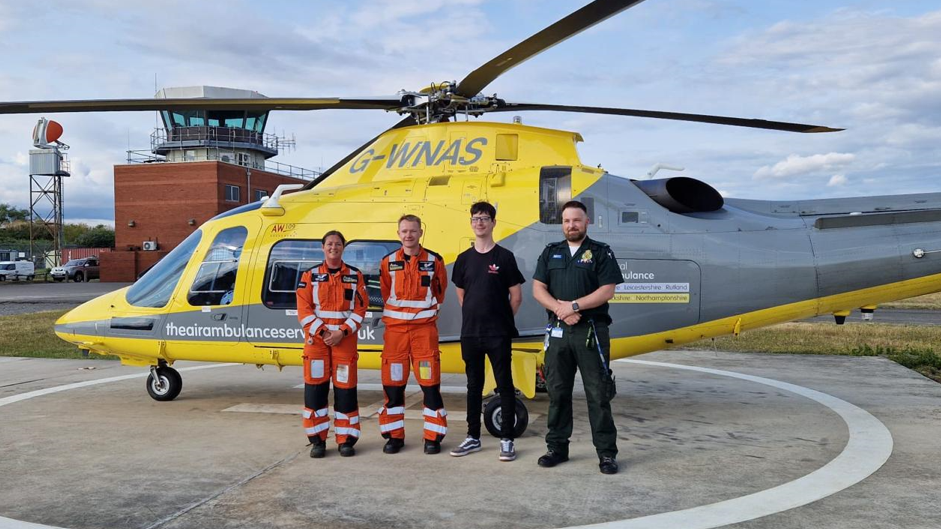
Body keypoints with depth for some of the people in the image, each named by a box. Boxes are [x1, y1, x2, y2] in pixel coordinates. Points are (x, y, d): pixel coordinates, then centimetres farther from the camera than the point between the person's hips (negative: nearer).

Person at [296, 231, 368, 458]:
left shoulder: (355, 276, 7)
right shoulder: (310, 276, 7)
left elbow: (360, 309, 1)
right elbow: (304, 310, 0)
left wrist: (342, 332, -11)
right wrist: (322, 332, -11)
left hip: (345, 339, 0)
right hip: (316, 338, 0)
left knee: (345, 388, 0)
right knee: (315, 387, -1)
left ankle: (346, 439, 9)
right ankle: (317, 440, 9)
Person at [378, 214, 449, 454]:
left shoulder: (434, 261, 0)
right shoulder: (388, 263, 4)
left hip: (425, 329, -1)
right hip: (395, 329, 2)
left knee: (430, 384, -2)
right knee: (392, 384, 4)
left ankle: (433, 436, 8)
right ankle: (394, 435, 16)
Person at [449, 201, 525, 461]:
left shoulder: (504, 257, -3)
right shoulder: (464, 259, 8)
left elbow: (516, 296, -1)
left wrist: (502, 320, 3)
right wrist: (474, 317, 10)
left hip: (498, 334, -4)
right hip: (470, 333, 4)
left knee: (504, 385, 1)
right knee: (474, 386, 12)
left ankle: (507, 440, 8)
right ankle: (473, 437, 22)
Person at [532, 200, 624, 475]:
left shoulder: (601, 253, 2)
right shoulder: (551, 253, 13)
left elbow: (607, 291, -8)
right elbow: (538, 289, 5)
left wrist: (574, 306, -15)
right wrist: (559, 308, -12)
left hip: (591, 331, -4)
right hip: (558, 331, 4)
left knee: (598, 393, -2)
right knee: (557, 391, 9)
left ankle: (607, 452, 5)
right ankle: (557, 447, 19)